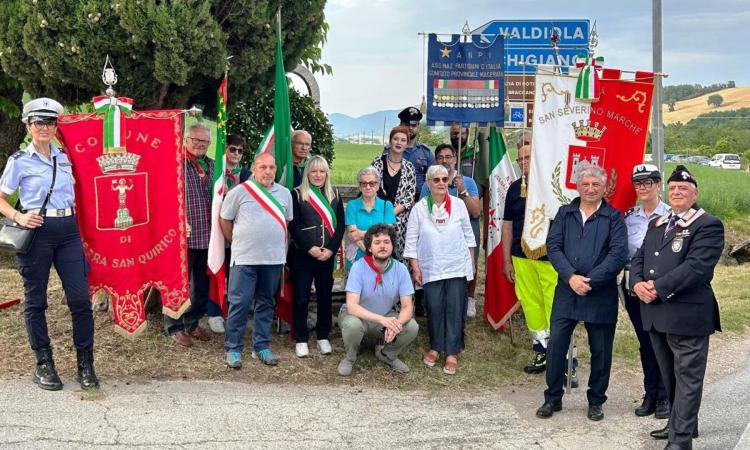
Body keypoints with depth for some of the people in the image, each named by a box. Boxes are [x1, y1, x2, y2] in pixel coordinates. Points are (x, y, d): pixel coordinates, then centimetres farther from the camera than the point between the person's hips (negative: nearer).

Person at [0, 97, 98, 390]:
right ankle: (44, 365, 15)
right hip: (37, 231, -3)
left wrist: (73, 219, 10)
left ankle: (85, 365, 6)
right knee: (36, 300, 4)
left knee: (81, 298, -3)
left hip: (68, 231, 3)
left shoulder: (64, 158, 13)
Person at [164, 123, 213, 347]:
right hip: (184, 235, -6)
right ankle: (174, 327, 12)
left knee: (202, 284, 13)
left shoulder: (211, 166, 14)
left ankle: (192, 323, 27)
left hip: (207, 235, 7)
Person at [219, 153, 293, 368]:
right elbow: (225, 220, 4)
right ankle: (233, 348, 7)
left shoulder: (284, 193, 9)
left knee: (266, 303, 12)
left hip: (274, 259, 4)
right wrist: (238, 243, 8)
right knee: (239, 303, -4)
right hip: (244, 259, -4)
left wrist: (280, 247, 13)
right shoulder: (239, 192, -3)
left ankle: (261, 346, 22)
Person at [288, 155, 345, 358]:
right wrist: (310, 248, -15)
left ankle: (323, 337, 21)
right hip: (302, 255, -3)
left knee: (325, 296, 9)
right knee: (301, 297, 1)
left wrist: (331, 249, -8)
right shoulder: (297, 195, -1)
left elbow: (340, 225, 5)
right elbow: (293, 226, -7)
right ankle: (301, 340, 10)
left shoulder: (334, 197, 9)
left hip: (327, 256, 3)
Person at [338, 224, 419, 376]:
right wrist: (382, 319, -42)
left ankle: (386, 354, 8)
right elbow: (352, 306, -29)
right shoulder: (359, 267, -21)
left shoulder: (400, 269, -12)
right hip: (358, 316, -3)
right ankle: (350, 357, -2)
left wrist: (396, 324, -37)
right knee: (352, 325, -37)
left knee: (412, 327, -23)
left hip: (387, 317, 3)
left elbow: (407, 307, -14)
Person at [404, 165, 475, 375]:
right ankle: (435, 348, 20)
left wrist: (472, 262, 10)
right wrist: (415, 267, -2)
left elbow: (468, 235, 9)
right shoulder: (419, 208, -2)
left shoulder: (458, 205, 1)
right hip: (431, 268, 0)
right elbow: (411, 240, 1)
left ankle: (452, 353, 4)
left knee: (455, 309, -2)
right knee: (434, 309, 3)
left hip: (457, 267, 0)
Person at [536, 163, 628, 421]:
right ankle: (552, 398, 17)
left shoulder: (614, 218, 1)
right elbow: (553, 247, 0)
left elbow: (618, 255, -9)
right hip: (566, 292, 2)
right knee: (555, 345, 2)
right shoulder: (565, 213, 9)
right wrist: (571, 277, -14)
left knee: (600, 351, 7)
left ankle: (596, 402, 23)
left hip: (601, 296, -2)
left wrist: (590, 281, -16)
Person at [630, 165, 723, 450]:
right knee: (669, 376, 18)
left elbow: (696, 266, -18)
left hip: (687, 315, -8)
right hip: (656, 314, 8)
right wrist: (638, 283, -7)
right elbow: (639, 258, 14)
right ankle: (680, 423, 33)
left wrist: (658, 288, -19)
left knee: (687, 378, -1)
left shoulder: (708, 225, -7)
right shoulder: (656, 225, 19)